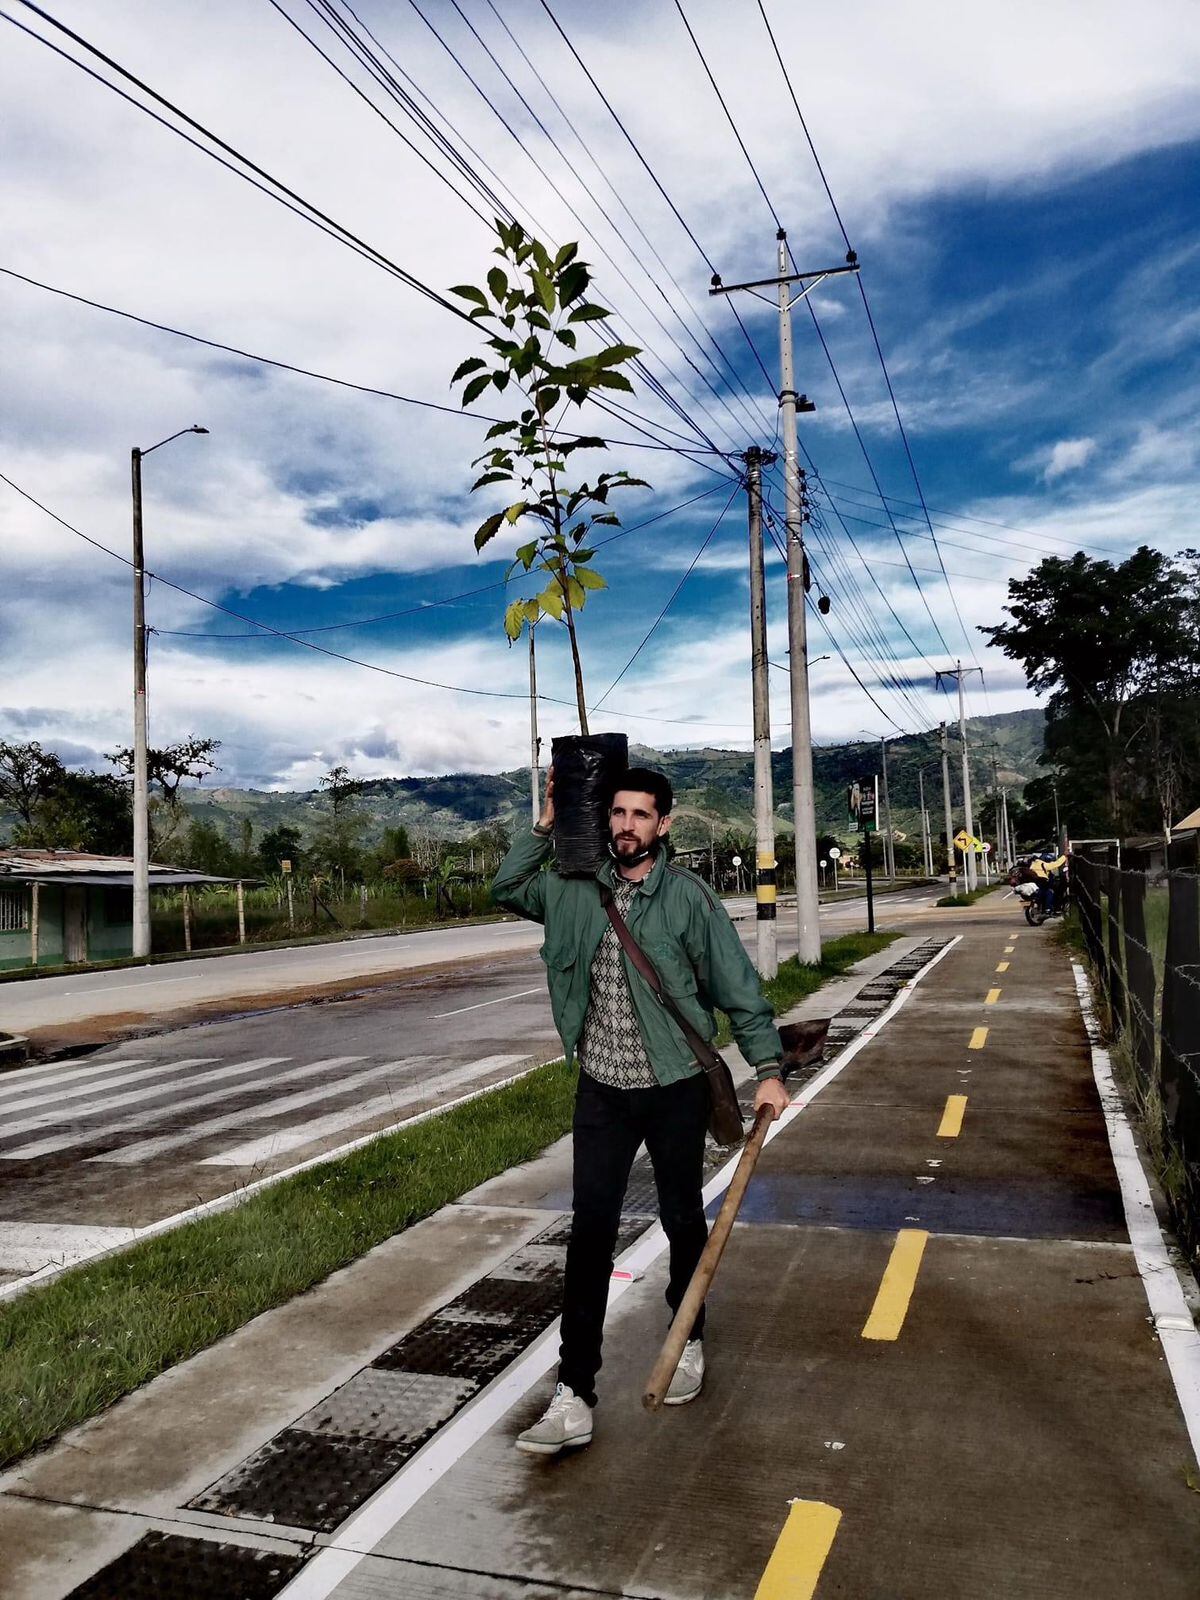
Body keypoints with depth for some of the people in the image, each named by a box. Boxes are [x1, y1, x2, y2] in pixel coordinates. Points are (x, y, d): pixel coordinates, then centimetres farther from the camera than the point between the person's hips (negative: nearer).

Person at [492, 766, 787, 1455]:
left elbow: (739, 987, -7)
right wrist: (548, 823, 2)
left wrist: (769, 1069, -10)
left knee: (684, 1222, 15)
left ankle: (689, 1342, 40)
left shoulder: (688, 896, -10)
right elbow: (506, 888, 11)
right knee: (590, 1233, 0)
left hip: (675, 1089, -2)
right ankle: (574, 1397, 7)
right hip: (602, 1089, 2)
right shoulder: (578, 888, 1)